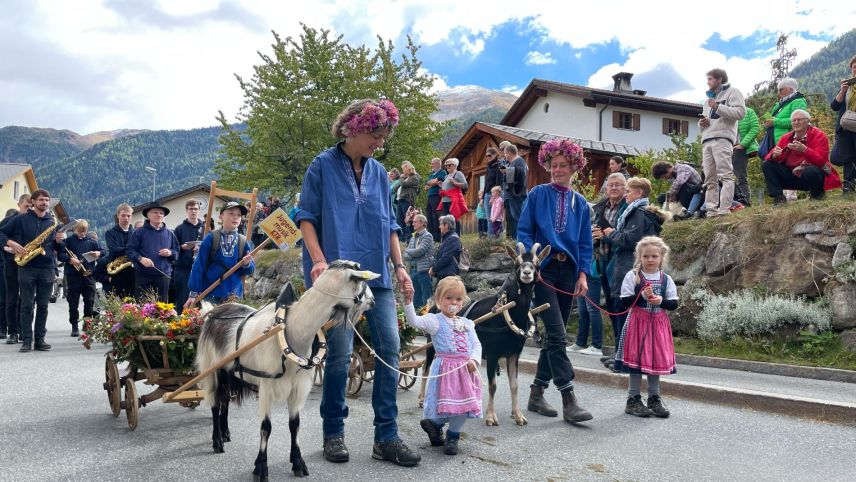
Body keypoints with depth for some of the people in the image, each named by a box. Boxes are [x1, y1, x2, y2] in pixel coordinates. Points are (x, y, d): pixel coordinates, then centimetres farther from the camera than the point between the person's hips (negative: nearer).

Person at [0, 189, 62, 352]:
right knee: (27, 305, -1)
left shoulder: (53, 222, 12)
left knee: (43, 306, 5)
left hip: (47, 269, 3)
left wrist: (58, 241, -4)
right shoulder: (20, 219, 2)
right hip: (26, 267, -3)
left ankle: (40, 340, 9)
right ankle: (26, 340, 3)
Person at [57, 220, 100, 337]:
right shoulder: (68, 241, 4)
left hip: (88, 274, 2)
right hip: (74, 275, -2)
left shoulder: (91, 241, 12)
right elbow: (60, 255, -3)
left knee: (90, 301, 3)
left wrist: (98, 253, -8)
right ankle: (74, 327, 10)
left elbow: (101, 252, 14)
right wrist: (70, 260, -19)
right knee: (73, 302, 2)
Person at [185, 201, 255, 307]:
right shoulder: (211, 238, -4)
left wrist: (246, 264, -15)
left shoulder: (244, 242, 3)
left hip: (234, 296, 2)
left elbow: (250, 270, 8)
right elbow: (199, 266, -3)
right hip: (210, 294, -2)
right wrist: (194, 293, -6)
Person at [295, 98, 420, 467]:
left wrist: (399, 265, 9)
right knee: (340, 354, -4)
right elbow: (306, 216, -3)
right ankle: (333, 434, 15)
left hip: (376, 273, 5)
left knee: (389, 349, -1)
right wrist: (318, 260, -15)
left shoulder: (378, 172, 15)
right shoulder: (323, 166, 1)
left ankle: (386, 438, 7)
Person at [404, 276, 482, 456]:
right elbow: (414, 321, -20)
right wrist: (408, 301, -34)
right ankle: (434, 423, 27)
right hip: (445, 368, -5)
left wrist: (474, 360, -8)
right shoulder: (435, 321, -4)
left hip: (465, 368, 5)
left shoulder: (467, 323, 14)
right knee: (449, 404, -6)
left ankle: (452, 436, 27)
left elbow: (476, 344, 12)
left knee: (465, 405, 4)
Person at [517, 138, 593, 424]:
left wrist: (583, 274, 1)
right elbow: (523, 232, -1)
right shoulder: (537, 195, 3)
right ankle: (569, 401, -13)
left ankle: (537, 393, 19)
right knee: (557, 334, -12)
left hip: (568, 270, 5)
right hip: (543, 269, -5)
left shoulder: (580, 202, 13)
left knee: (555, 335, 8)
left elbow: (585, 243, 12)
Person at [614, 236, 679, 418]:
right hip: (638, 323, -3)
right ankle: (633, 400, 10)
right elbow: (625, 302, -8)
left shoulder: (666, 279, 5)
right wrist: (641, 296, -20)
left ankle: (654, 399, 21)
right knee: (636, 360, -1)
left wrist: (661, 301, -14)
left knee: (657, 360, 8)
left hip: (658, 324, 3)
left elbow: (674, 304, 5)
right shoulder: (632, 276, -4)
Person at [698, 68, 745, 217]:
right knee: (710, 179, 0)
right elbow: (701, 125, 33)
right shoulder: (708, 99, 33)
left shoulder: (732, 92, 10)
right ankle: (711, 211, -3)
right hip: (706, 141, 8)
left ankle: (724, 210, -22)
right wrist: (701, 124, 9)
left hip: (722, 139, -8)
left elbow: (740, 112, -6)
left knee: (725, 175, -15)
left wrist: (718, 107, -7)